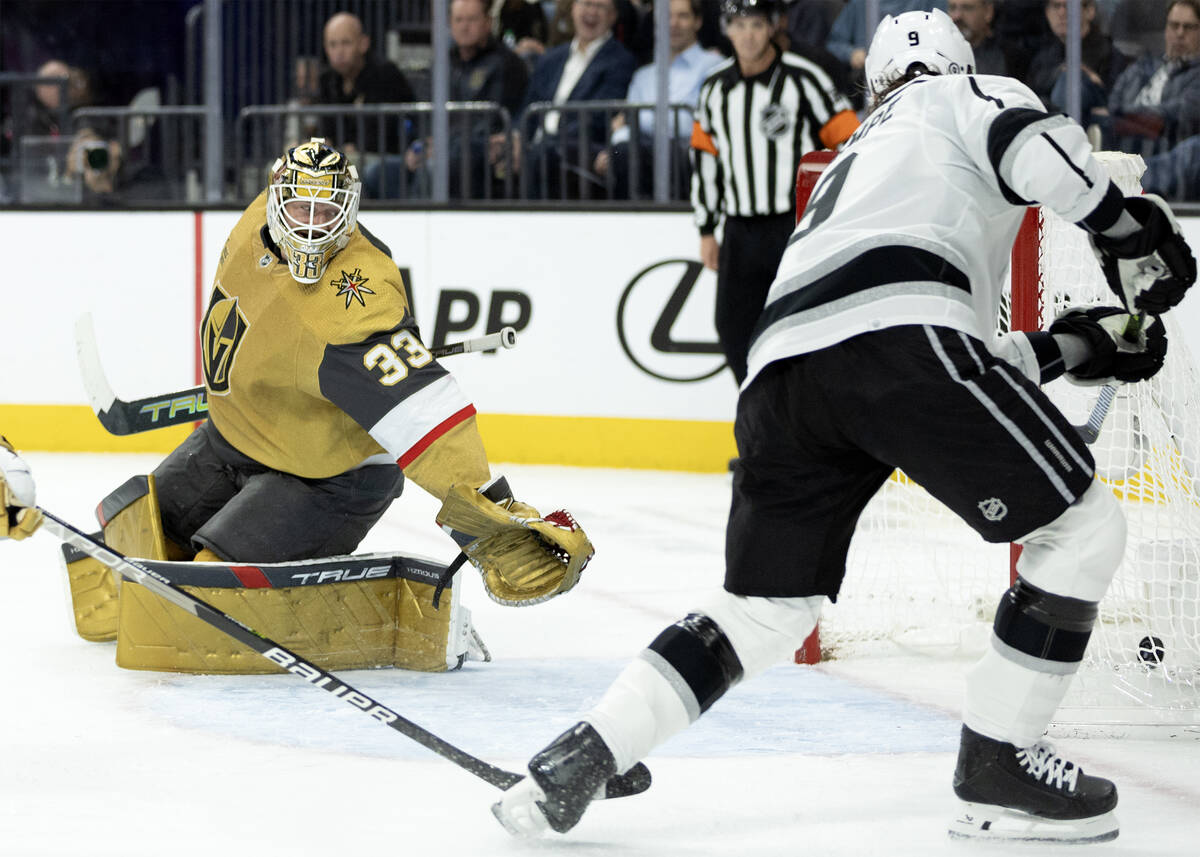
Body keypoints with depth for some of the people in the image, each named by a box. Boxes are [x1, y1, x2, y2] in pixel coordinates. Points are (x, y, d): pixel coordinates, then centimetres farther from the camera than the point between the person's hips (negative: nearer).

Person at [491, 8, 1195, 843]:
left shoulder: (854, 160, 43)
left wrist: (1069, 344, 39)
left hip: (782, 366, 7)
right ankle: (997, 766, 4)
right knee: (1081, 525, 5)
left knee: (766, 608, 19)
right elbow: (1032, 146, -3)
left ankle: (576, 760, 8)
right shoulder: (968, 98, 25)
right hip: (895, 332, -7)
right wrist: (1129, 227, 7)